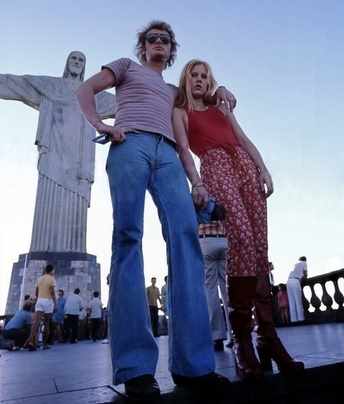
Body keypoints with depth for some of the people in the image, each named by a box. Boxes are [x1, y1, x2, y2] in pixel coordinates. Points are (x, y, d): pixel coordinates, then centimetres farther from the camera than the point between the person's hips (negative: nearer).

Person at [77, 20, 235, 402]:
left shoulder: (174, 91, 39)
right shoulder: (127, 66, 29)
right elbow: (85, 89, 20)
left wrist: (220, 89, 25)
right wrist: (99, 125, 2)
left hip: (167, 154, 4)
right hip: (131, 144, -3)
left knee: (185, 234, -19)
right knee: (128, 236, -18)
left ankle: (192, 363, -20)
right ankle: (134, 366, -19)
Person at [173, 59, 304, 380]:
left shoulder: (221, 108, 33)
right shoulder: (179, 112, 20)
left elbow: (244, 139, 21)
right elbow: (184, 149, 2)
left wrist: (262, 168, 3)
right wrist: (196, 183, -15)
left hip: (244, 165, 5)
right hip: (215, 167, -5)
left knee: (259, 245, -8)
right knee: (242, 239, -26)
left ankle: (267, 336, -6)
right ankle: (242, 339, -19)